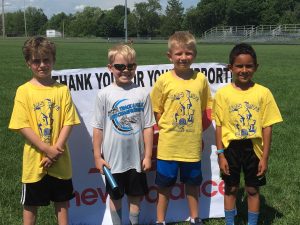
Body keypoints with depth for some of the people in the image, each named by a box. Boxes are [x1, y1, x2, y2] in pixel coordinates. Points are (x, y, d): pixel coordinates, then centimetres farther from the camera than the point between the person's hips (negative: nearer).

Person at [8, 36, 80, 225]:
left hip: (60, 160, 1)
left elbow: (68, 122, -4)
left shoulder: (62, 90, -2)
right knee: (30, 203, 13)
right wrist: (47, 149, -17)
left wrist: (56, 150, -15)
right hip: (34, 160, -1)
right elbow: (23, 126, -11)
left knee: (62, 200, 15)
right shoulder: (24, 91, -6)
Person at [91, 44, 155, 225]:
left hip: (136, 159, 1)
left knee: (135, 197, 14)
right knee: (115, 198, 15)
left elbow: (148, 127, -1)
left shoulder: (142, 94, -4)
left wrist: (148, 156, -2)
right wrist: (97, 156, -2)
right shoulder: (105, 94, -6)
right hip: (113, 159, 0)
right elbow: (98, 128, -2)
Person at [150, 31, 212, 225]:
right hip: (168, 145, -2)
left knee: (193, 184, 17)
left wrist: (198, 130, 0)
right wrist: (168, 128, -4)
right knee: (165, 185, 11)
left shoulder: (201, 79, -2)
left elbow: (206, 109, 7)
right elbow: (156, 111, 1)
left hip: (192, 145, 2)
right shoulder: (164, 81, -8)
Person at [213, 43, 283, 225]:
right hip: (231, 148, 0)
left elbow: (267, 127, -5)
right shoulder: (223, 94, -7)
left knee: (253, 189, 13)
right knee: (231, 188, 14)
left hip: (253, 148, 0)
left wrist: (265, 157, -6)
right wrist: (221, 155, -5)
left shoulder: (263, 93, -8)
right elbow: (219, 126, -3)